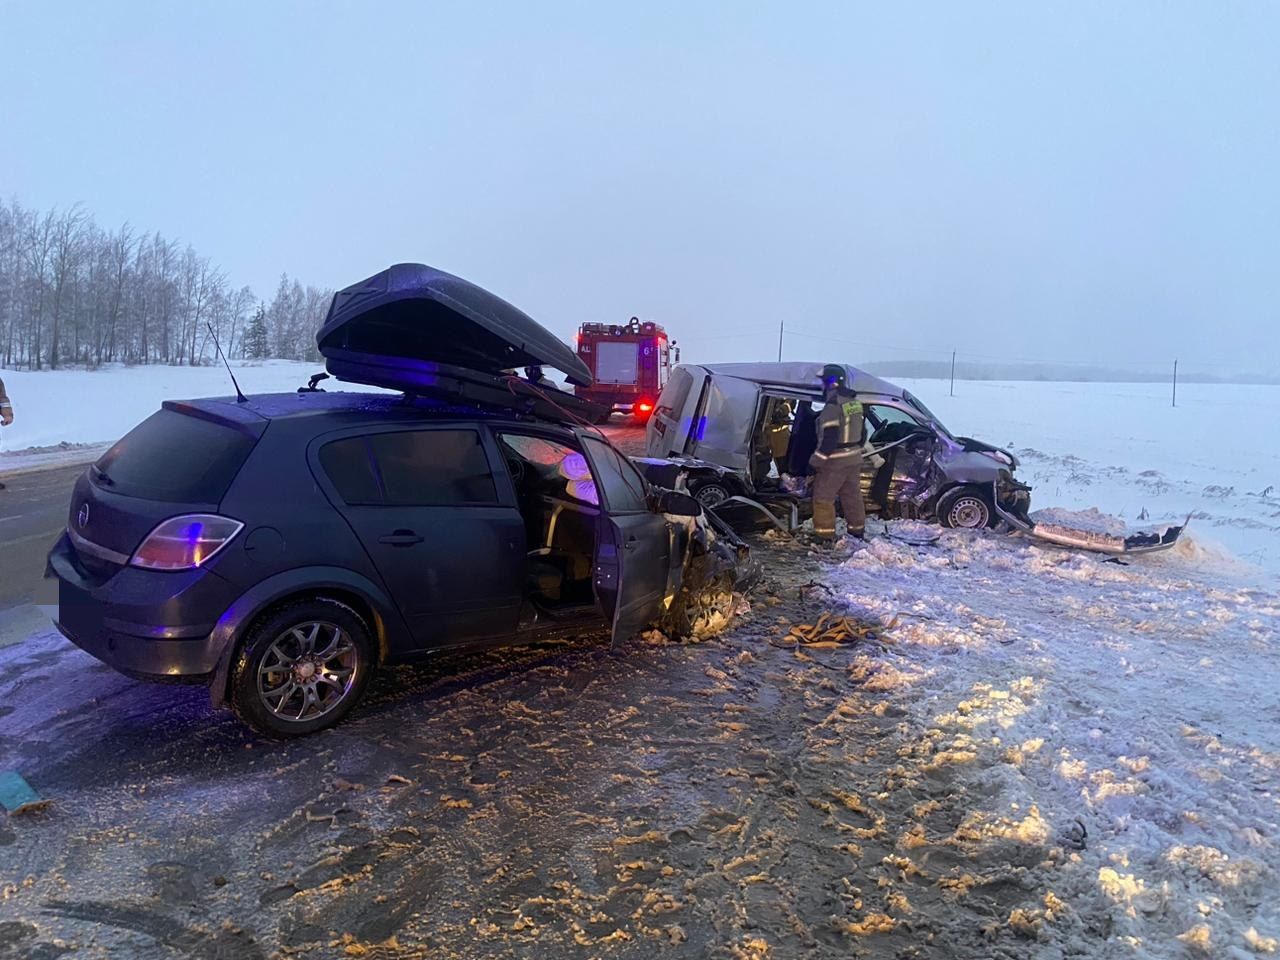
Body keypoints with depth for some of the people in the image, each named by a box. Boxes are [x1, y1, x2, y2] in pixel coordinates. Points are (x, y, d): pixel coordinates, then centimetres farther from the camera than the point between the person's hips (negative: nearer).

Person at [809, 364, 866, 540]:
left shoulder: (833, 407, -20)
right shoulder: (855, 403, 7)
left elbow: (828, 439, -24)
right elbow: (862, 433, 15)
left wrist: (815, 461, -18)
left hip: (835, 462, -8)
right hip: (854, 459, 8)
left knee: (823, 498, 1)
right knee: (852, 496, 18)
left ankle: (825, 535, 2)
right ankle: (857, 530, 29)